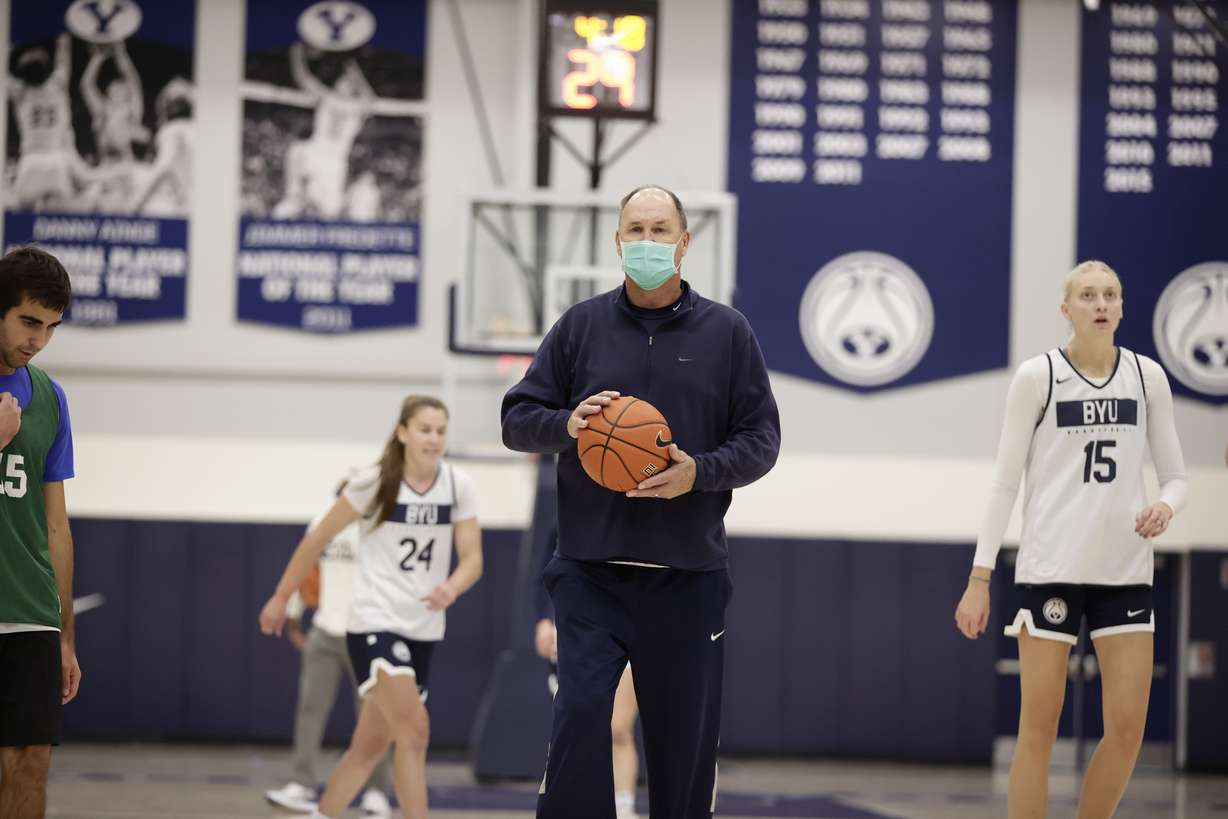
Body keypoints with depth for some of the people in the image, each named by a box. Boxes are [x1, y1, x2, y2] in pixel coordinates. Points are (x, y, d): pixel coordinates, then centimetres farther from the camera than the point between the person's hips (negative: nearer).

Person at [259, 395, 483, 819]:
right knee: (414, 730, -20)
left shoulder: (458, 485, 1)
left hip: (423, 631, 5)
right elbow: (319, 538, 1)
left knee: (370, 746, 11)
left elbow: (472, 558, -1)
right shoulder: (376, 482, -9)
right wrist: (281, 598, 6)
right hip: (374, 623, -5)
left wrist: (452, 587, -23)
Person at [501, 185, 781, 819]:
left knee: (684, 734, 4)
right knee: (579, 716, -13)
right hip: (591, 571, 0)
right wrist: (567, 424, -13)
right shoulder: (580, 326, 7)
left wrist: (699, 472, -13)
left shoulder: (726, 332, 6)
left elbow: (761, 438, 5)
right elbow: (518, 418, 9)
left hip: (689, 576, 0)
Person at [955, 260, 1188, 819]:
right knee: (1039, 727, -2)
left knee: (1127, 727, -2)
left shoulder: (1146, 376, 7)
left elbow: (1175, 475, 11)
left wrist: (1164, 505, -13)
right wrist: (980, 577, -7)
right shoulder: (1037, 376, -2)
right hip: (1051, 566, -3)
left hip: (1125, 569, 3)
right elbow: (1005, 483, -1)